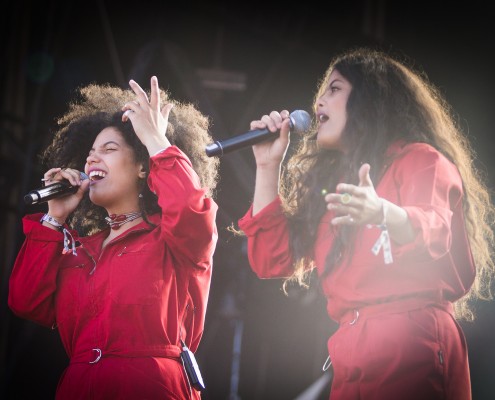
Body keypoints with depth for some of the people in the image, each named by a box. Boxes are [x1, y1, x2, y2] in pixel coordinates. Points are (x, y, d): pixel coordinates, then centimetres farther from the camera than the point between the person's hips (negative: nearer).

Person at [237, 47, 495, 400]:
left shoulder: (420, 159, -1)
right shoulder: (329, 179, 20)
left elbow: (434, 230, -22)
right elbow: (272, 260, 15)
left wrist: (383, 214, -44)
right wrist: (269, 166, 13)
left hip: (414, 341, -7)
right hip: (352, 354, 7)